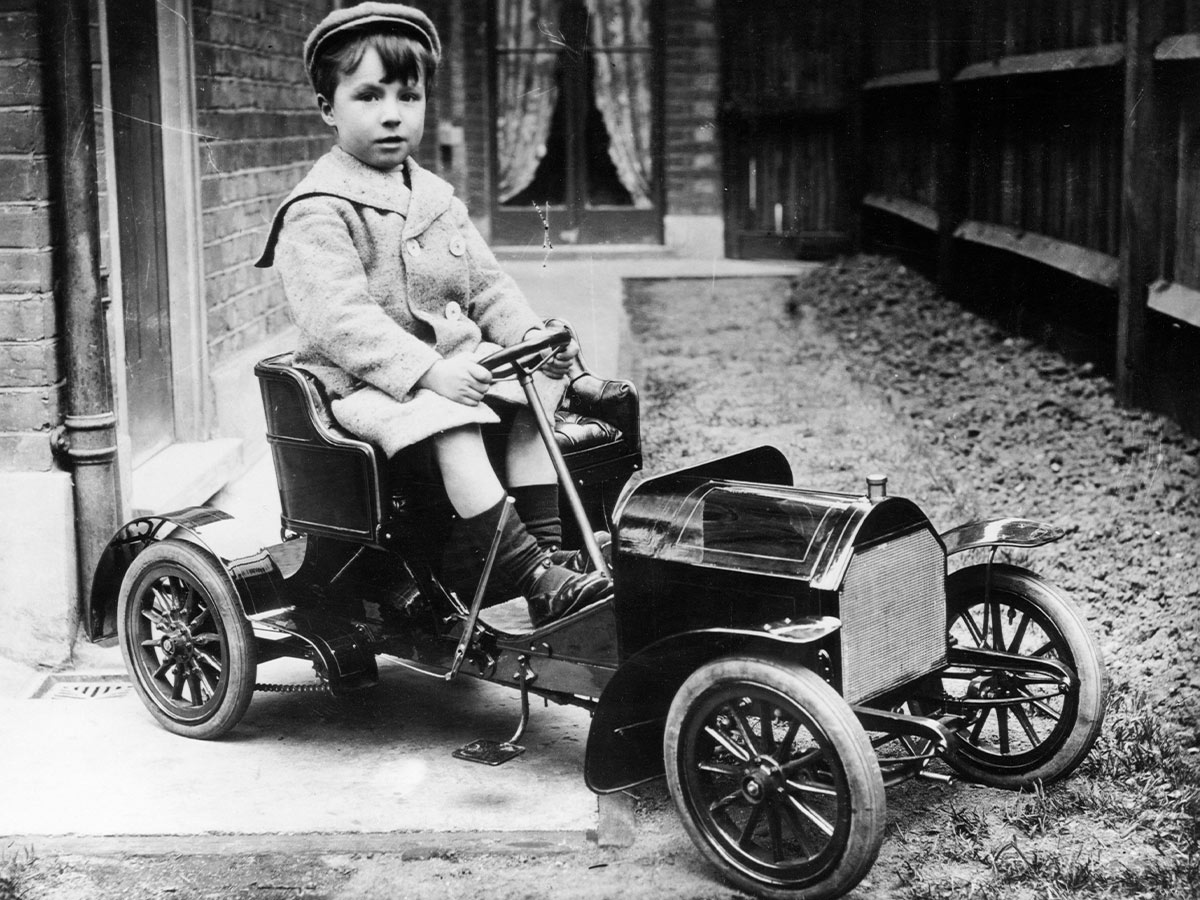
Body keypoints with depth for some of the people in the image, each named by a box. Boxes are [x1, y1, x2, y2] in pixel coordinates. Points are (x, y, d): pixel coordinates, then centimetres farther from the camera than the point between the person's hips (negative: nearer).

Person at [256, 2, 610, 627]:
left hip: (453, 361, 8)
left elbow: (486, 285, 15)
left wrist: (531, 334, -5)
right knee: (451, 425, -33)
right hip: (363, 382, -8)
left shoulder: (437, 199, 15)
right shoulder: (317, 212, -11)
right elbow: (340, 318, -23)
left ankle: (545, 547, -11)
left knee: (539, 387, -11)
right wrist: (428, 370, -33)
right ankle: (535, 579, -35)